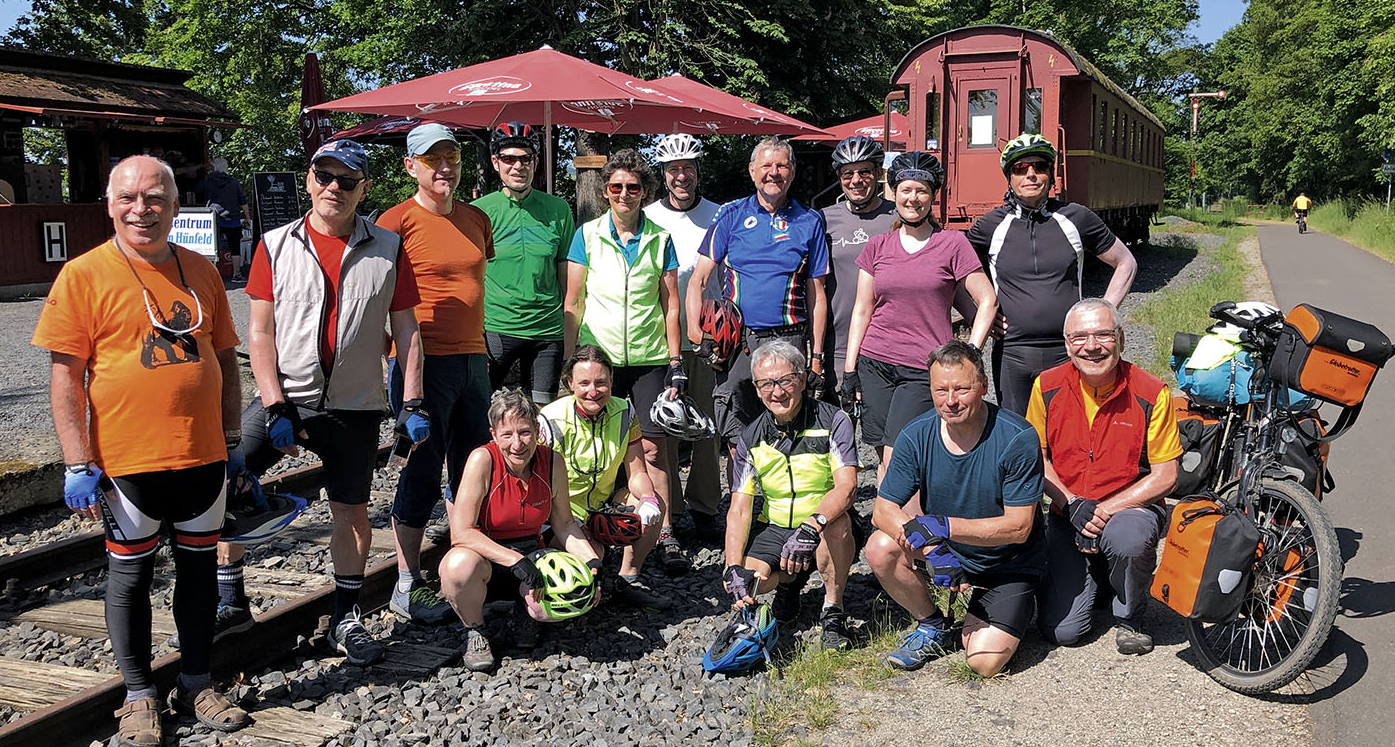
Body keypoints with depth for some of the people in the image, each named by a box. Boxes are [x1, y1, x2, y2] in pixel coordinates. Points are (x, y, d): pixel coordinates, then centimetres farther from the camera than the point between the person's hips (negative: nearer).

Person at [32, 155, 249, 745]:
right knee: (131, 573, 9)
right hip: (127, 463, -4)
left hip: (203, 456, 4)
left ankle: (196, 684, 27)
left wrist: (231, 441, 11)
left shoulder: (201, 271, 7)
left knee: (199, 566, 12)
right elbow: (65, 376, -7)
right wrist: (78, 464, -11)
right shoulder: (83, 275, -5)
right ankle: (139, 694, 24)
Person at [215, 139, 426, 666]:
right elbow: (260, 331, -1)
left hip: (355, 406, 0)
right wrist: (276, 407, -9)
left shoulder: (388, 249, 1)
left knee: (352, 511, 5)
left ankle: (346, 619, 22)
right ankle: (230, 601, 10)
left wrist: (412, 403, -3)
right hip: (284, 398, 0)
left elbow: (405, 330, 4)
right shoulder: (276, 246, 1)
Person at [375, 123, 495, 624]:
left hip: (472, 358, 7)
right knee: (423, 470, -2)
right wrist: (401, 365, -12)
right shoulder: (397, 220, -7)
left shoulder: (476, 219, 13)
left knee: (471, 469, 14)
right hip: (423, 360, -7)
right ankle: (407, 587, 9)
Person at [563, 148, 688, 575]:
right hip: (599, 354, 0)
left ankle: (664, 536, 0)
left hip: (648, 357, 0)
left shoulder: (660, 239, 6)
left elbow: (670, 305, 7)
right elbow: (573, 304, 6)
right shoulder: (588, 235, 4)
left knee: (652, 446, -5)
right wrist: (569, 360, 1)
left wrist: (675, 362, 2)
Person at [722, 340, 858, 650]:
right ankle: (791, 580, 13)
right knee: (742, 584, -23)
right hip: (774, 528, 3)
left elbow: (846, 486, -25)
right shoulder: (751, 437, -3)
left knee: (837, 524, -38)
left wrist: (811, 526, -44)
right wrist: (734, 567, -21)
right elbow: (739, 510, -6)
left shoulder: (833, 421, -12)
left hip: (825, 525, -3)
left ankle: (833, 610, -14)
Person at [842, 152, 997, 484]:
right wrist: (849, 371, 6)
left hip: (925, 369, -3)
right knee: (883, 460, 3)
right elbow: (862, 311, 11)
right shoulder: (878, 246, 10)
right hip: (874, 363, 3)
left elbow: (988, 300, 3)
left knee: (897, 458, -14)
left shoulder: (952, 243, 1)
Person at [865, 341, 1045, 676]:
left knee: (985, 660, -19)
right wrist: (932, 549, -31)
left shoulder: (1017, 438, -22)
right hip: (946, 551, 3)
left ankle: (1016, 608, 15)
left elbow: (1019, 527, -21)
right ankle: (932, 625, 2)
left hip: (1008, 563, -3)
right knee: (880, 547, -24)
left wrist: (944, 526, -30)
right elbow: (883, 510, -14)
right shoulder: (916, 436, -12)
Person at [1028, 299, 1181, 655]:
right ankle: (1093, 577, 25)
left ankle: (1129, 619, -6)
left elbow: (1165, 476, -10)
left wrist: (1105, 510, -20)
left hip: (1132, 506, -2)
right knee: (1061, 631, -11)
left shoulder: (1152, 393, -12)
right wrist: (1073, 504, -14)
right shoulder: (1047, 387, -5)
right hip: (1068, 517, 2)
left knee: (1127, 540, -40)